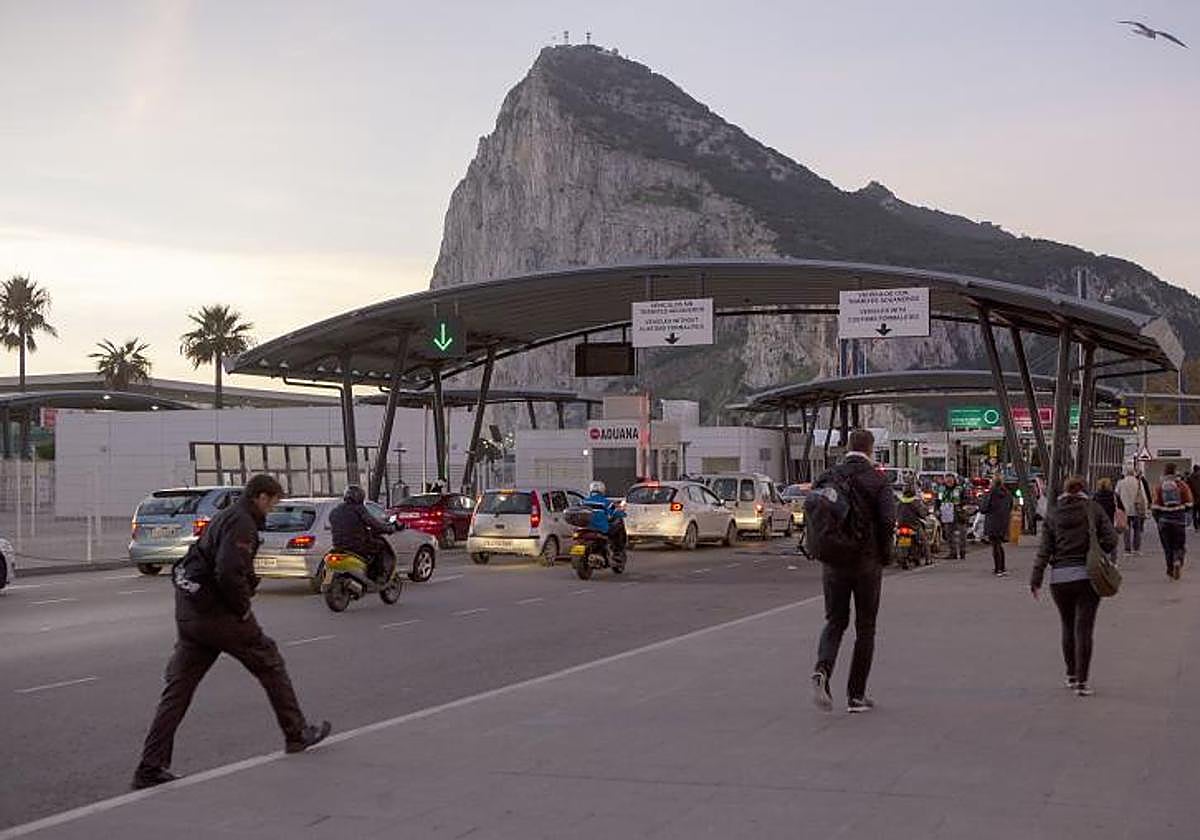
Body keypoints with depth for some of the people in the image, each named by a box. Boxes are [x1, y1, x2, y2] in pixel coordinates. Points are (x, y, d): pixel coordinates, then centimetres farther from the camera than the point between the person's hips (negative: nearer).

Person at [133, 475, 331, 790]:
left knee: (178, 686, 6)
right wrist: (243, 608, -12)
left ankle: (150, 767, 2)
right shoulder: (242, 524, -13)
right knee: (269, 663, 10)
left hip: (189, 612, 9)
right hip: (217, 613, -9)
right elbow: (229, 573, -26)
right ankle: (297, 734, 21)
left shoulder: (225, 517, 19)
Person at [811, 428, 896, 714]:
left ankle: (822, 670, -14)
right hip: (866, 562, -3)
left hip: (833, 562, 3)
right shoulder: (877, 480, -7)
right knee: (865, 628, 9)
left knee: (835, 621, 14)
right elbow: (888, 520, -16)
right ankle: (856, 695, 11)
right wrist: (884, 554, -2)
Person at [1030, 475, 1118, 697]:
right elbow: (1110, 539, -7)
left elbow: (1044, 550, -1)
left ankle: (1071, 676, 26)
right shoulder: (1093, 509, 0)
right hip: (1088, 576, -2)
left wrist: (1036, 579, 0)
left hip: (1060, 578, 2)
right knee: (1084, 629, 0)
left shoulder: (1053, 514, 4)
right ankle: (1082, 682, -3)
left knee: (1068, 627, 17)